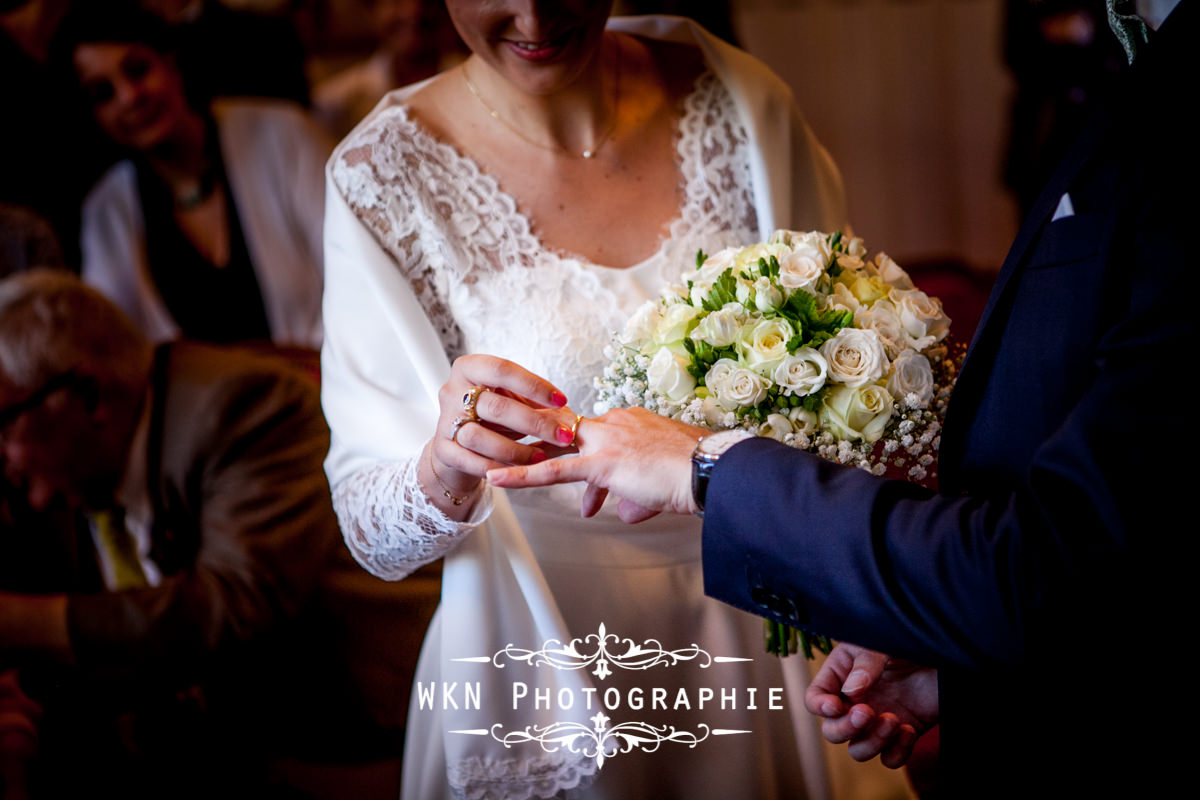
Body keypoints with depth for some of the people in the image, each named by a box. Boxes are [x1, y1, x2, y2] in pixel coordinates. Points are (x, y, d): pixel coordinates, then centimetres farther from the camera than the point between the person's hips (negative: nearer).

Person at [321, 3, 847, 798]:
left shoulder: (739, 101, -9)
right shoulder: (385, 174, -15)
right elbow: (373, 533, -16)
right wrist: (442, 476, -38)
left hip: (763, 636, 2)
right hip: (546, 653, -2)